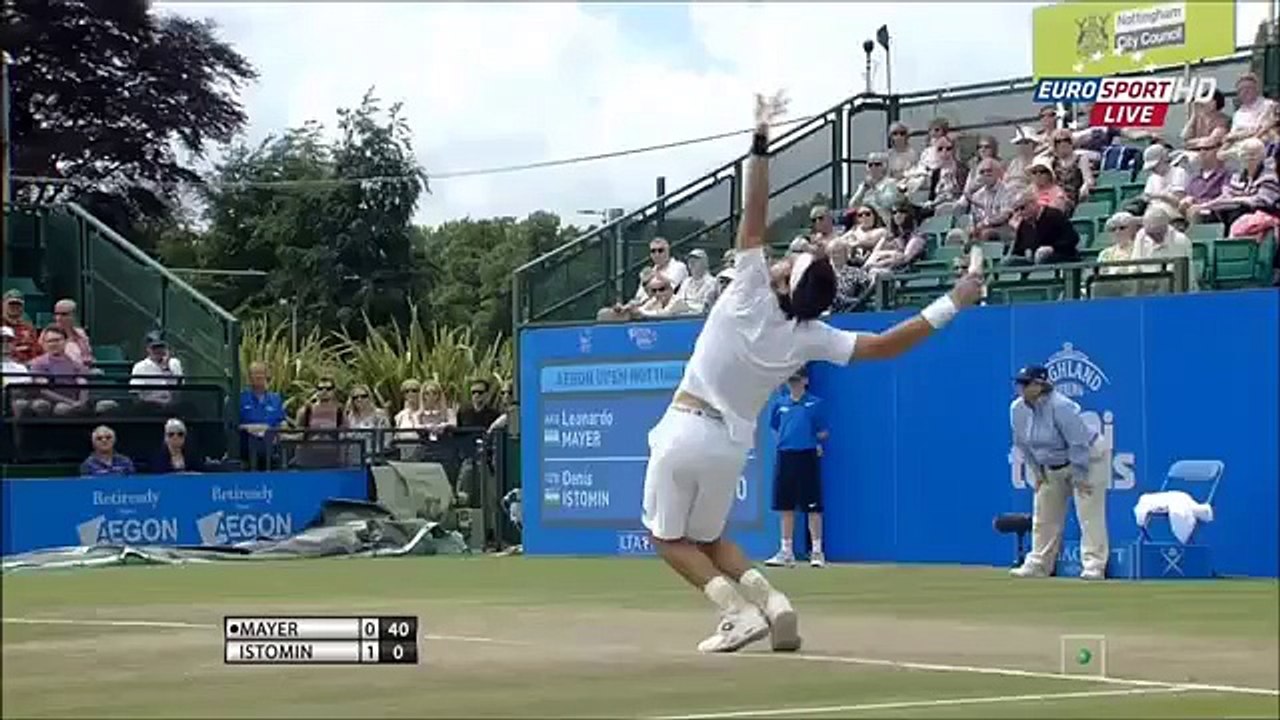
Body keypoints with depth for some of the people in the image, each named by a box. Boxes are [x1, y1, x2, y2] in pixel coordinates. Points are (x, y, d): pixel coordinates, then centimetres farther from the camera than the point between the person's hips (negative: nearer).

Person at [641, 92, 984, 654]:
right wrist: (949, 306, -2)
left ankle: (739, 611, -12)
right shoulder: (809, 338, -5)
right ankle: (768, 601, -2)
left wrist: (761, 142, -18)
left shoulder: (749, 298, -15)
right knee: (709, 537, 23)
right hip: (730, 444, 5)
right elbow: (887, 345, -8)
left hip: (685, 431, -5)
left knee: (669, 537, 8)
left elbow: (753, 223, -18)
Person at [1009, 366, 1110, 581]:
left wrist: (1079, 477, -23)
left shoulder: (1060, 406, -29)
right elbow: (1023, 443, 6)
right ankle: (1038, 565, 16)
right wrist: (1037, 472, 5)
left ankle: (1094, 566, -12)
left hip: (1088, 460, -7)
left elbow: (1079, 444, -27)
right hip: (1051, 468, 7)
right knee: (1044, 517, 9)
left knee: (1089, 515, -11)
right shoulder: (1017, 409, -8)